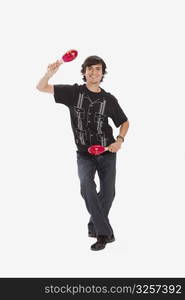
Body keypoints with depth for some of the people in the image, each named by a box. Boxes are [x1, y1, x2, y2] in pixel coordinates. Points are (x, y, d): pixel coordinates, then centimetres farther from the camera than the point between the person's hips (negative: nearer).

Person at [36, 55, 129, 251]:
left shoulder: (109, 100, -1)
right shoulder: (74, 92, -3)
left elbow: (124, 122, 12)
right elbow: (41, 88, -4)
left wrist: (119, 140, -8)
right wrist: (50, 73, -25)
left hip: (106, 152, 2)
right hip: (84, 153, -2)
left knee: (108, 192, 2)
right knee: (86, 183, -27)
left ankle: (94, 227, 30)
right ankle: (104, 232, -21)